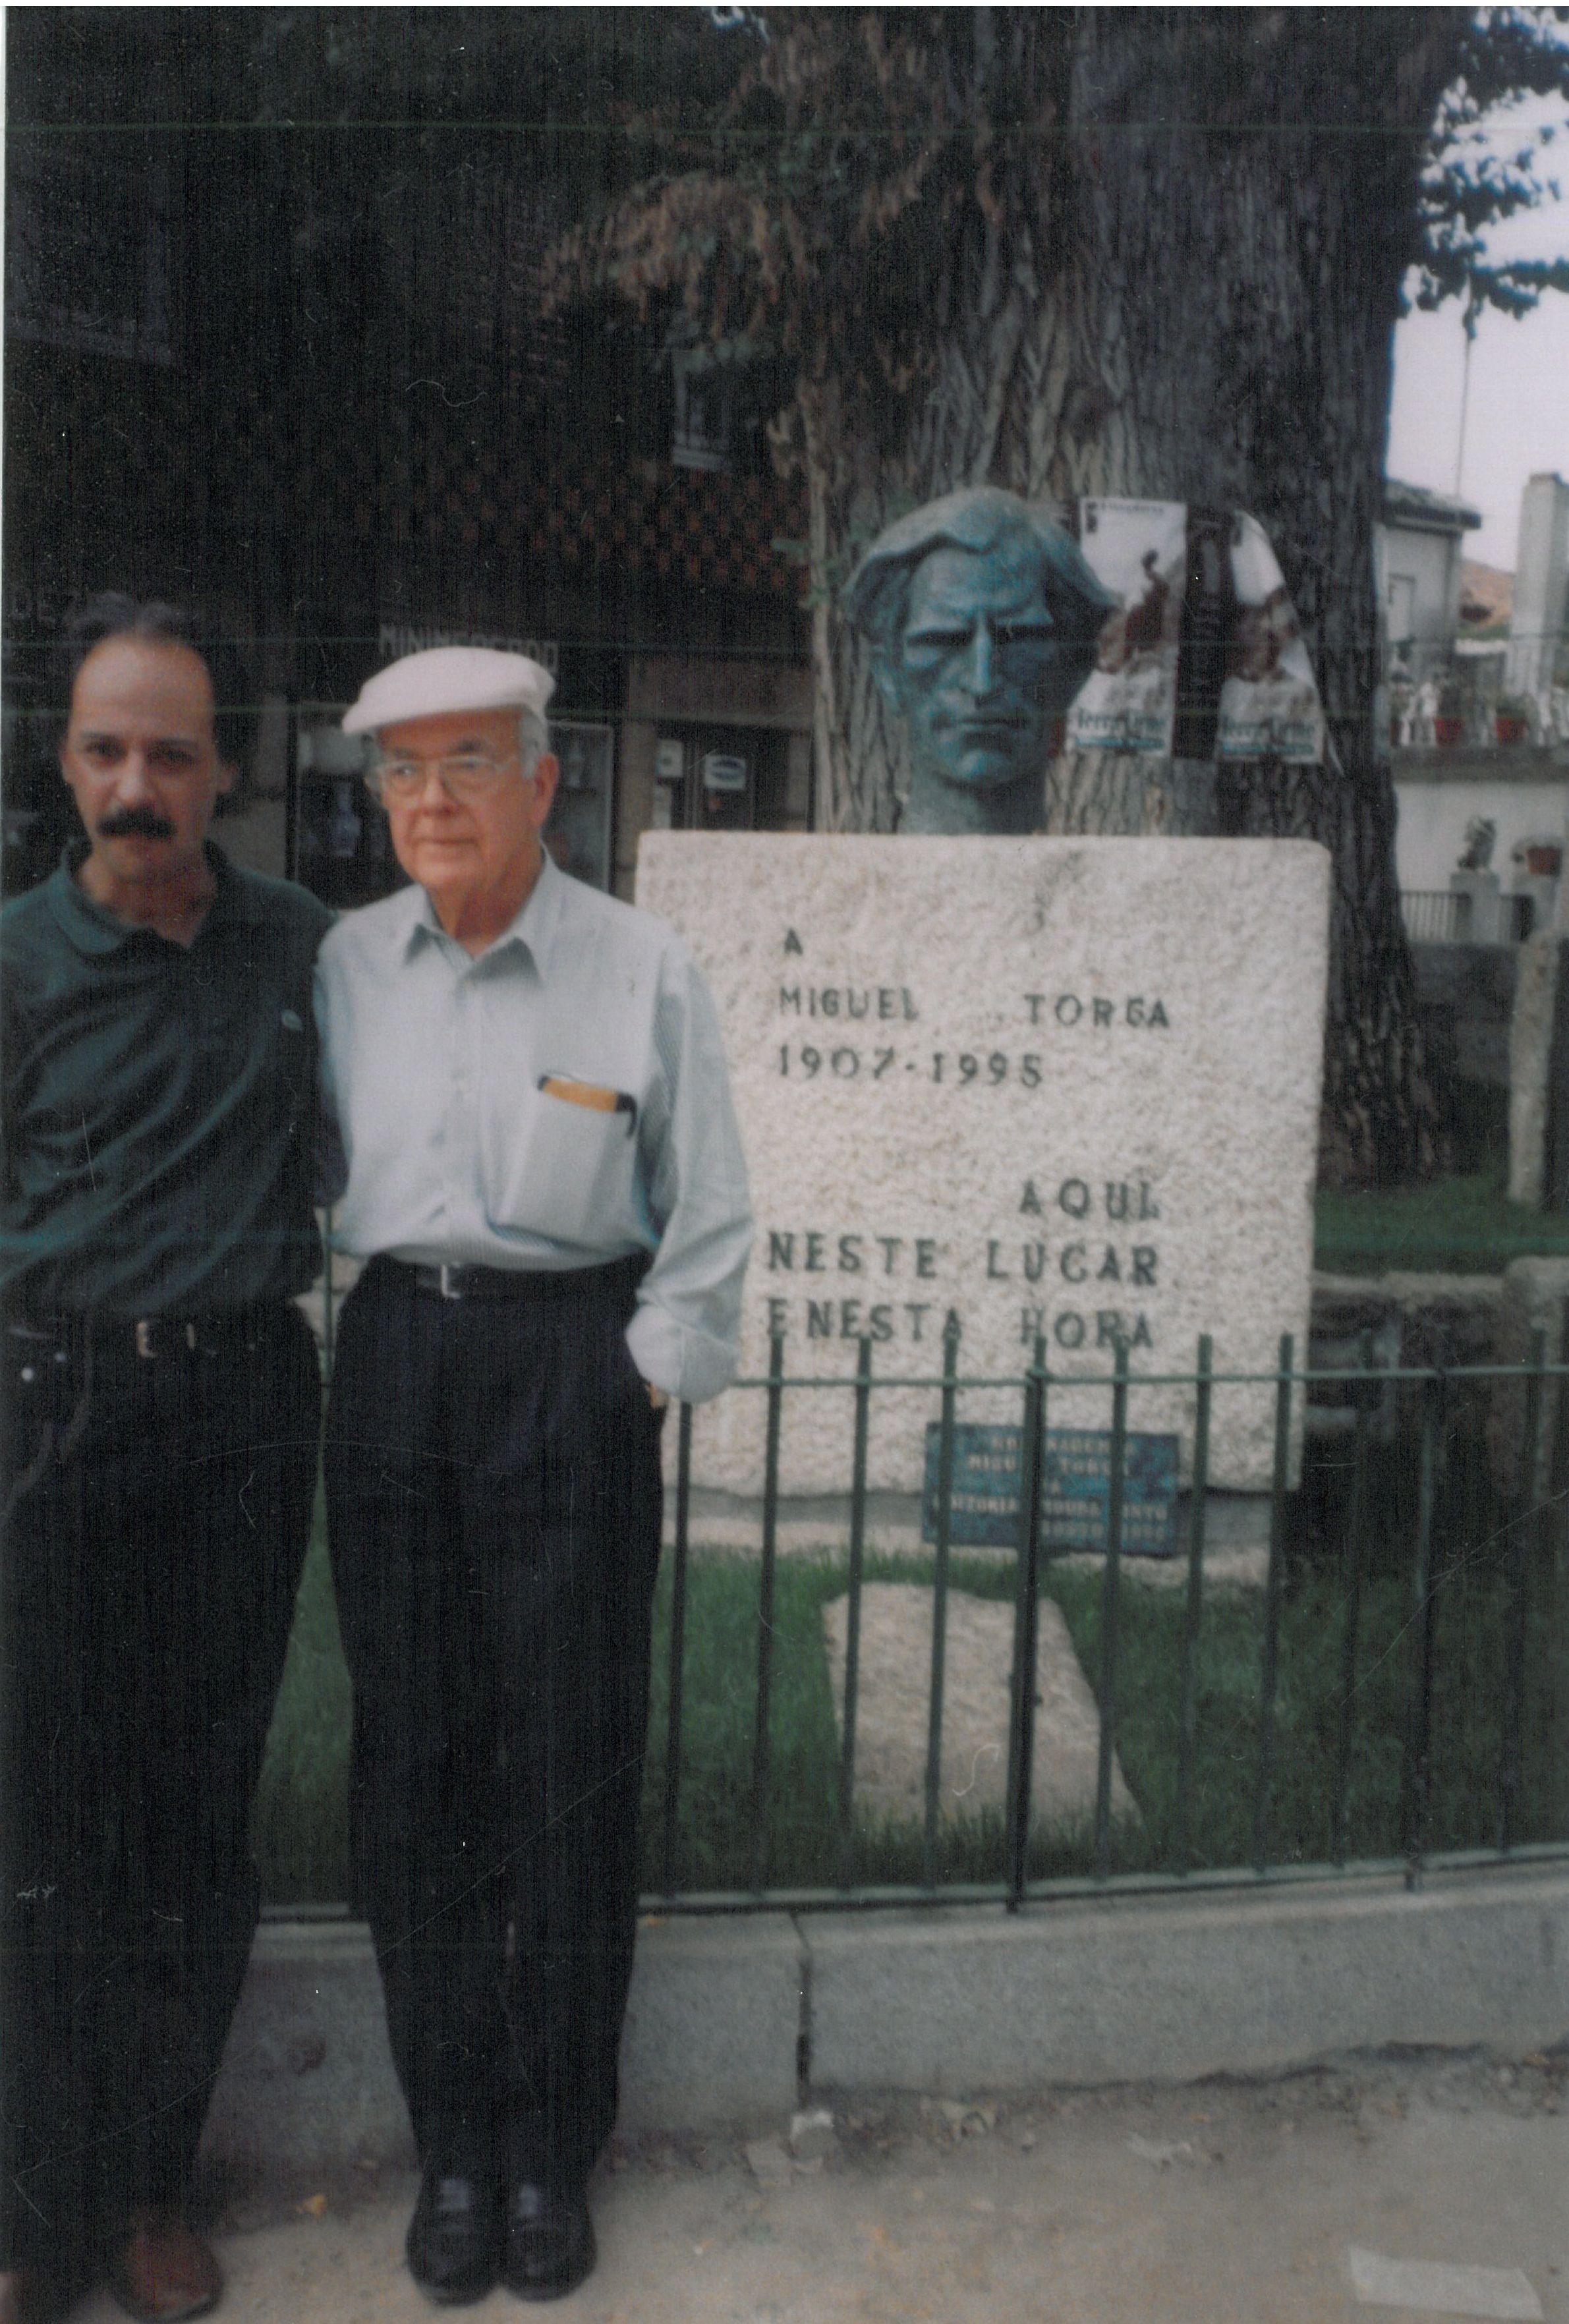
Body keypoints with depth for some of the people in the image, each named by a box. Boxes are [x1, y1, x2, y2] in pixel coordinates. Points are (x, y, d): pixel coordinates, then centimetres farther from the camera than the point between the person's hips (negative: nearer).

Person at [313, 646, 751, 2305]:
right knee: (409, 1760, 6)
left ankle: (551, 2150, 22)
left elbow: (707, 1221, 0)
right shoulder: (344, 964, 6)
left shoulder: (640, 968, -4)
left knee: (564, 1772, 2)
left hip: (569, 1364, -3)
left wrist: (643, 1385, -4)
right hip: (392, 1357, 3)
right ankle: (452, 2141, 23)